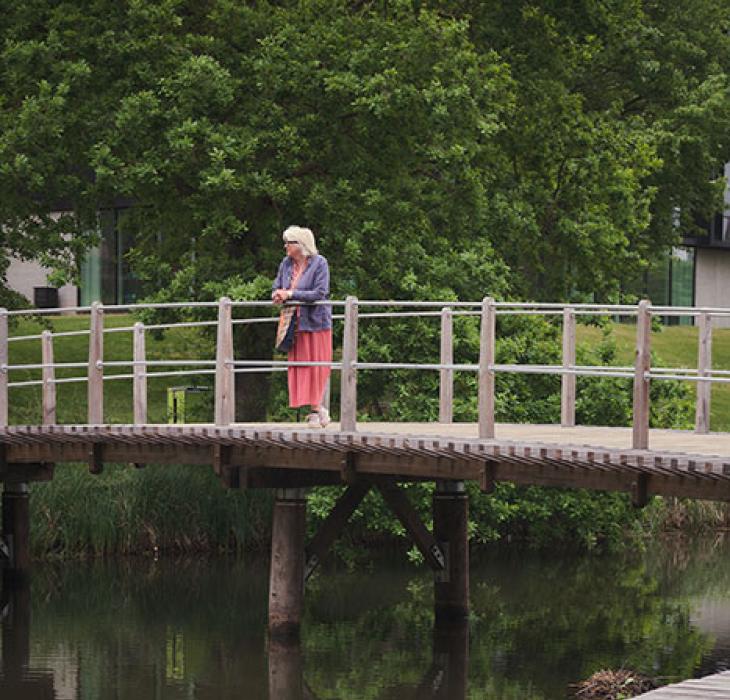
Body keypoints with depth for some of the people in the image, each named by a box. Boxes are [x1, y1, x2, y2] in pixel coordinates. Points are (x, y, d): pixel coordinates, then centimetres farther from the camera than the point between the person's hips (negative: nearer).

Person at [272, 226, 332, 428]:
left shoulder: (319, 263, -8)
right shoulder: (286, 263, 9)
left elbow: (320, 293, -16)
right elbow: (276, 288, 16)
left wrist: (290, 294, -17)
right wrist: (277, 295, -9)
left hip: (315, 322, -5)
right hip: (294, 324, 5)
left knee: (316, 367, -3)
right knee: (299, 365, 2)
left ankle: (315, 410, 4)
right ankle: (318, 409, 10)